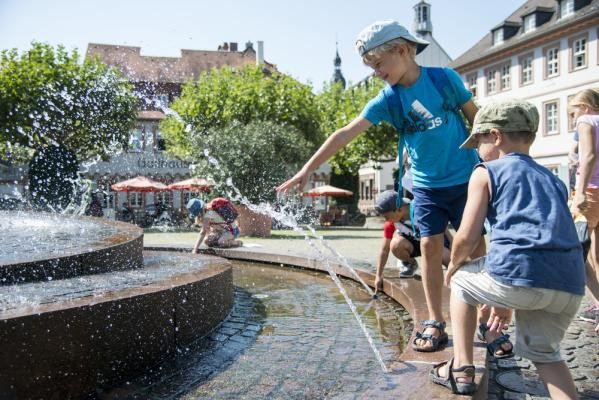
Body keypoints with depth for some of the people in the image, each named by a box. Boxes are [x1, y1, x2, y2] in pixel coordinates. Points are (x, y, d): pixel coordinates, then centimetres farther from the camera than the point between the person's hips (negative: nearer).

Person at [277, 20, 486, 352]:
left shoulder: (445, 78, -8)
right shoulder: (387, 100, -6)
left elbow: (477, 119, 2)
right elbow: (345, 134, -12)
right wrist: (307, 170, -17)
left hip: (465, 179, -1)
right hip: (426, 185, 2)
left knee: (475, 247, 1)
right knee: (430, 246, -2)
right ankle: (435, 323, 10)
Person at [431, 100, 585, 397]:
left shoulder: (486, 172, 7)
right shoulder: (552, 179, 27)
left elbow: (466, 237, -2)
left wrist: (452, 267, 21)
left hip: (520, 275, -6)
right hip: (570, 286, 6)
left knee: (462, 281, 25)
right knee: (542, 351, 30)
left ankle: (462, 369, 23)